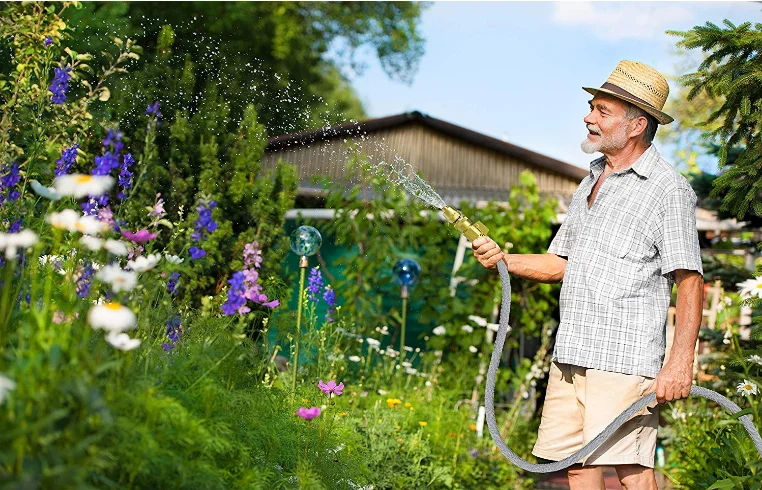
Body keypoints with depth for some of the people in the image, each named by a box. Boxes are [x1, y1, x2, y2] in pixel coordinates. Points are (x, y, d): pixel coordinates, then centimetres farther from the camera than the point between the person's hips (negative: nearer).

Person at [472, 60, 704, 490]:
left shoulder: (669, 189, -5)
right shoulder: (592, 183, 20)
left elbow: (690, 281, -11)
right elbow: (560, 263, 24)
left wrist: (681, 361, -19)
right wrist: (503, 259, 7)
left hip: (624, 358, -8)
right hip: (571, 357, 8)